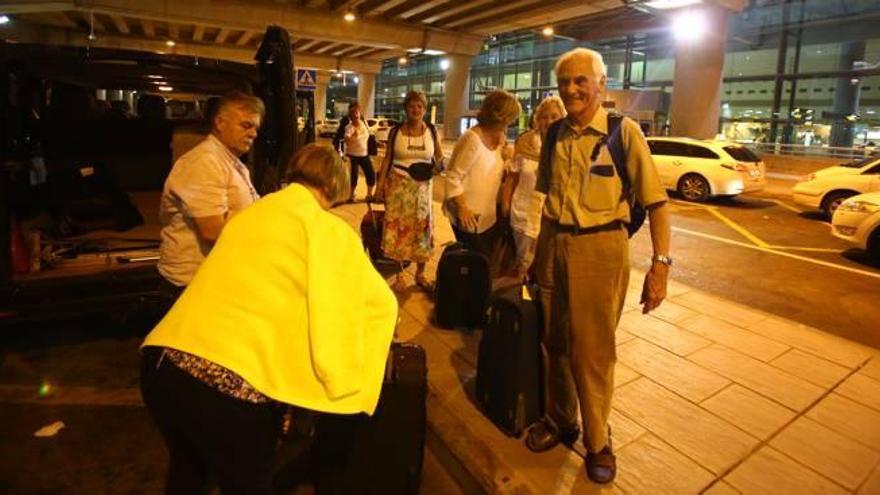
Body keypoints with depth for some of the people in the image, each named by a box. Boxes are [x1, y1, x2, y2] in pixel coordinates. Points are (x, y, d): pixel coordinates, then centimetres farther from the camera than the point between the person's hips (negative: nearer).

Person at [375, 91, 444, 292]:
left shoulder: (431, 131, 1)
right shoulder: (395, 131, -1)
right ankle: (399, 274, 15)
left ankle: (420, 274, 20)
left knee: (422, 227, 4)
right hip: (398, 185, -1)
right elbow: (387, 159, 3)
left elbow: (440, 156, 12)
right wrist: (380, 185, -3)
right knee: (397, 227, 1)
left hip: (422, 186, 1)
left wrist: (438, 165, -10)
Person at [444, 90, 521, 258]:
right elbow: (453, 177, -20)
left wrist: (502, 146, -1)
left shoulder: (498, 137, 6)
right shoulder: (472, 139, -20)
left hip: (488, 215, 8)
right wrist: (462, 208, -24)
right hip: (469, 216, -8)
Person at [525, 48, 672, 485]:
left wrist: (660, 264, -17)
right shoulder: (554, 133, 7)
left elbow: (656, 202, -10)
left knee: (593, 350, 5)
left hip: (600, 250, -4)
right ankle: (559, 421, 37)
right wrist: (543, 246, 14)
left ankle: (597, 441, 28)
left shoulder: (624, 131, -8)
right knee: (556, 342, 14)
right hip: (553, 246, 4)